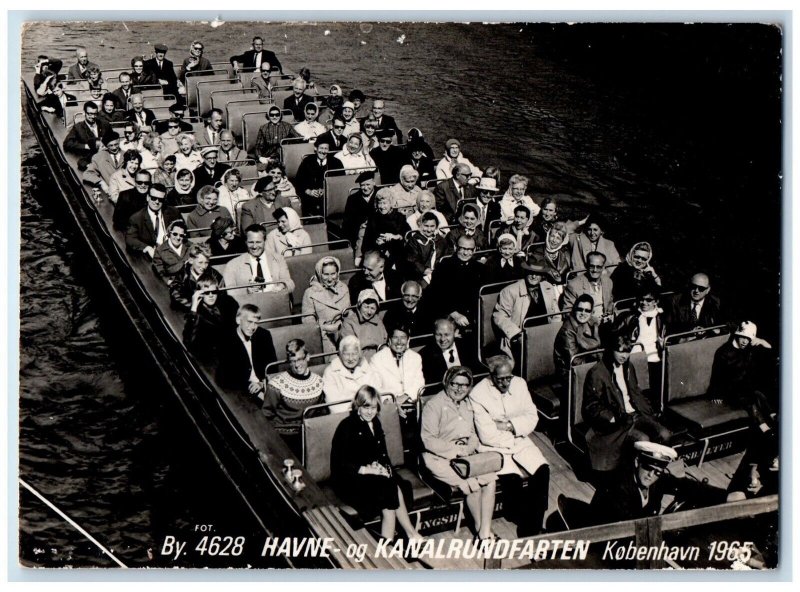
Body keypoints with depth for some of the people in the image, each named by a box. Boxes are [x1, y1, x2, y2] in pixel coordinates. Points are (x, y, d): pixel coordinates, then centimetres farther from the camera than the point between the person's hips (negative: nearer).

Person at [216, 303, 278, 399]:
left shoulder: (264, 335, 5)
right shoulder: (226, 341, -9)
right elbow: (228, 377, -13)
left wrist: (262, 383, -9)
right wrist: (257, 393, -20)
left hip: (264, 385, 5)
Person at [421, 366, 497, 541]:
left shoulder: (468, 404, 16)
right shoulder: (434, 404, -6)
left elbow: (474, 435, 16)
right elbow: (429, 441, -12)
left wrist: (468, 449, -6)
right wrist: (456, 451, -16)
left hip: (466, 455, 6)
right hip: (440, 457, -6)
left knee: (491, 479, -20)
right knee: (472, 485, -26)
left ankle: (485, 532, -18)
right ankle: (479, 530, -6)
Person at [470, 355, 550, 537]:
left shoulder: (519, 384, 1)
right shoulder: (478, 394, -14)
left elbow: (532, 417, 1)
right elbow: (487, 435, -18)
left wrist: (510, 426, -16)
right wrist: (516, 432, -11)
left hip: (519, 441, 5)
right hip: (494, 447, -5)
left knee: (542, 471, -18)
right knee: (512, 478, -29)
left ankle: (532, 528, -10)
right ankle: (523, 521, -8)